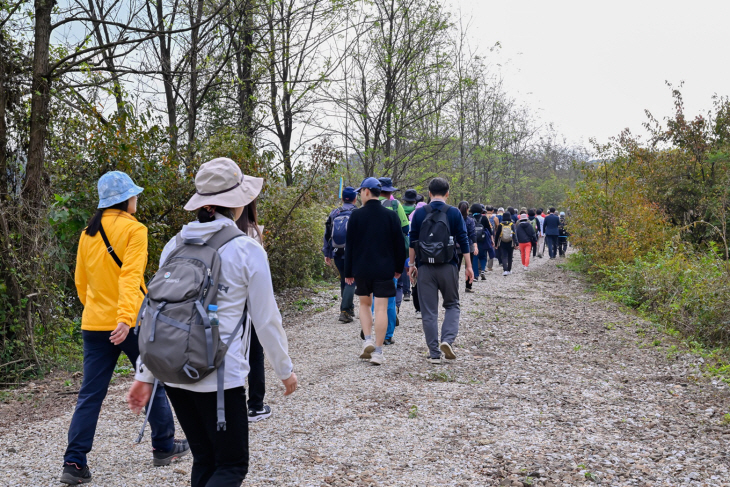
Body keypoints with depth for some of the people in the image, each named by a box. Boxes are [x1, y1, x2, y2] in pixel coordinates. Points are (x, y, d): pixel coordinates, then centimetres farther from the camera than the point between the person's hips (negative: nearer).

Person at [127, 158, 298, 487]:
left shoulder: (175, 246, 4)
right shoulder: (248, 250, -9)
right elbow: (266, 319, -5)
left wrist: (145, 374, 14)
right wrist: (285, 370, 9)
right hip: (219, 376, -5)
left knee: (204, 460, 19)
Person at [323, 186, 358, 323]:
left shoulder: (334, 213, 8)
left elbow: (327, 235, 11)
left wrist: (327, 254, 16)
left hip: (337, 254, 5)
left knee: (344, 280, 18)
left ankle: (349, 308, 27)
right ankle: (344, 311, -11)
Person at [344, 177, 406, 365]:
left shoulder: (356, 215, -4)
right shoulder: (391, 215, 0)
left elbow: (349, 245, -2)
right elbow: (399, 244, 4)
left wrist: (348, 272, 5)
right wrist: (399, 268, 15)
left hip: (361, 269, 0)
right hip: (385, 270, 0)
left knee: (364, 303, 20)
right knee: (381, 308, 0)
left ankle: (368, 340, 5)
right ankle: (378, 352, -1)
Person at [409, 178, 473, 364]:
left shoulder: (419, 213, 3)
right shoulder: (454, 213, 0)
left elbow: (412, 241, 4)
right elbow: (463, 240, 0)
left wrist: (412, 264, 13)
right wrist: (468, 266, 6)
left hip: (425, 267, 1)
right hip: (448, 267, -1)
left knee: (429, 311, 6)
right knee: (452, 305, 16)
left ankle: (434, 353, 7)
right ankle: (447, 339, -6)